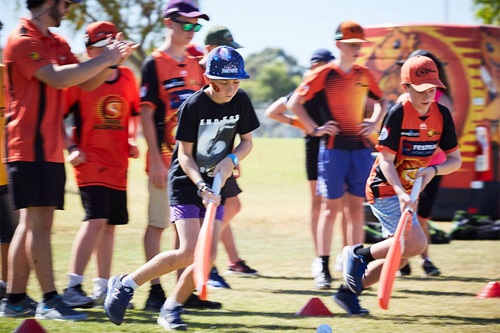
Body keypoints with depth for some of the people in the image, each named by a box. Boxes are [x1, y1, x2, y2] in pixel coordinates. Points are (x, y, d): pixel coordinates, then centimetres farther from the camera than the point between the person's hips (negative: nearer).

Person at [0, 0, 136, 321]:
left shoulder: (58, 44, 17)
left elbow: (88, 83, 14)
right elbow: (58, 78, -22)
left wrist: (113, 60, -2)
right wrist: (104, 59, -16)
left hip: (51, 149, 9)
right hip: (29, 147, -9)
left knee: (33, 223, 9)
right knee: (38, 222, -9)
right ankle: (50, 300, -11)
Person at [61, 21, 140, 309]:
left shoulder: (128, 77, 9)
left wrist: (132, 141, 10)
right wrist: (71, 148, -13)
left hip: (118, 164, 6)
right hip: (91, 161, -6)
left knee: (110, 225, 10)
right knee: (96, 220, -18)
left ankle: (103, 289, 18)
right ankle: (73, 287, -17)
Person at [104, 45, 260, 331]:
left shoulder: (241, 101, -3)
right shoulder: (194, 106, -18)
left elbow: (247, 141, 9)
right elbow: (185, 155, -15)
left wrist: (232, 159, -12)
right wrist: (201, 186, -28)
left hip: (215, 183, 6)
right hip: (186, 182, -6)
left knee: (209, 255, -5)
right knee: (188, 253, -17)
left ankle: (171, 309, 9)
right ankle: (125, 285, -3)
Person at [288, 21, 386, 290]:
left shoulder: (364, 75, 9)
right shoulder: (325, 74, -6)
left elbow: (379, 101, 25)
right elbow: (294, 103, -8)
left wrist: (374, 123, 8)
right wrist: (314, 129, -13)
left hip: (360, 148, 4)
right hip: (333, 149, -4)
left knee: (356, 208, 6)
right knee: (331, 207, -3)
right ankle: (323, 269, 1)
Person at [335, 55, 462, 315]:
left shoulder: (442, 115, -1)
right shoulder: (397, 115, -18)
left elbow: (455, 159, 3)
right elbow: (386, 160, -19)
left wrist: (433, 170, -18)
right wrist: (401, 194, -32)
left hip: (408, 192, 7)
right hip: (385, 189, -7)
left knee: (397, 256, 8)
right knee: (416, 243, -22)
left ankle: (349, 291, 21)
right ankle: (359, 254, -4)